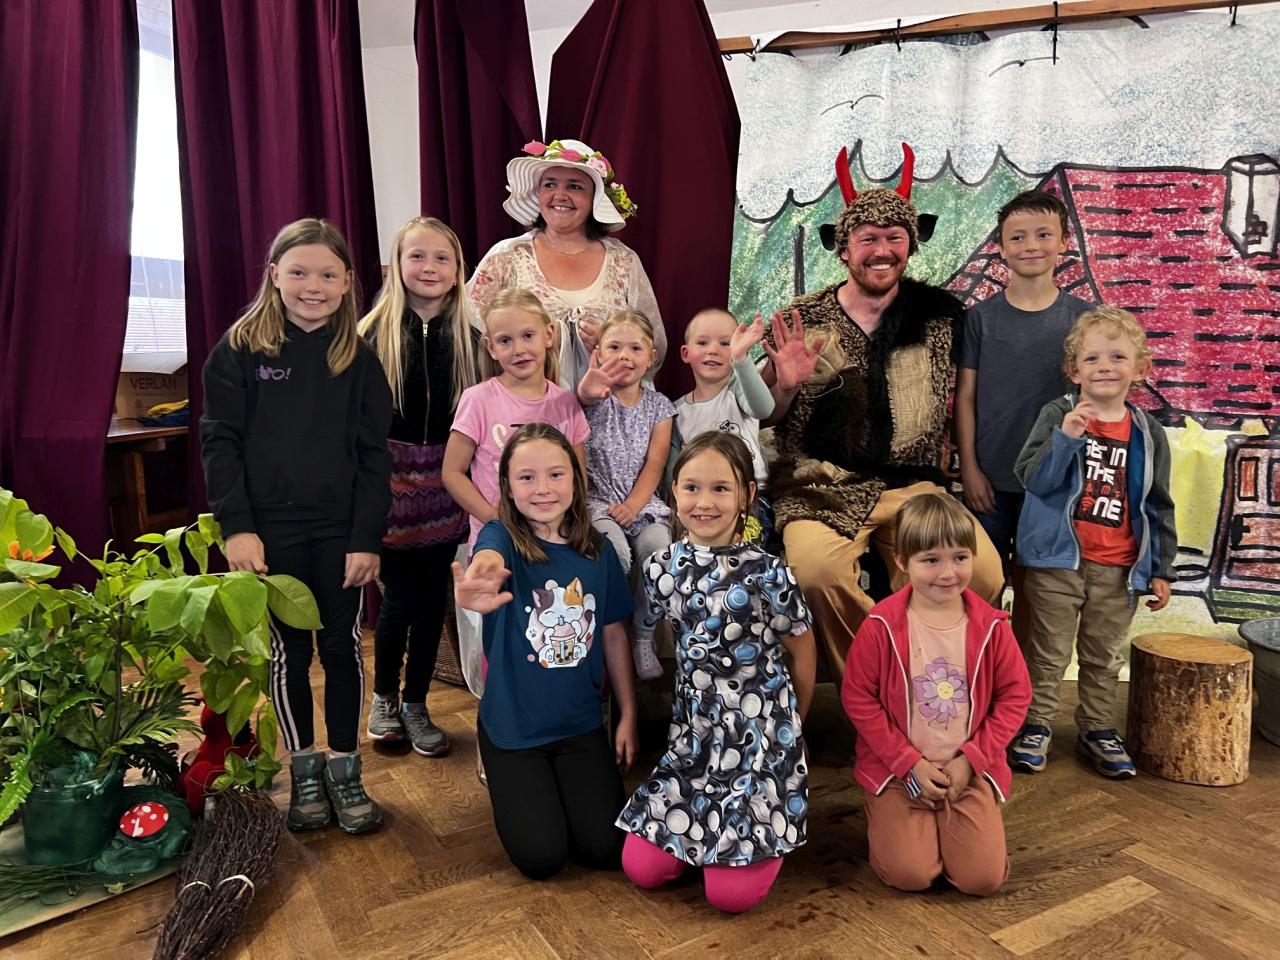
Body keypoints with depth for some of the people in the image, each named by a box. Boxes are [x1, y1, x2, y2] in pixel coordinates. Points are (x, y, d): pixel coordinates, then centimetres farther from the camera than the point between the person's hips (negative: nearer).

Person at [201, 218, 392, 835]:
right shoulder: (241, 348, -1)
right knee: (288, 649, 9)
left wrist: (368, 538, -6)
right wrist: (236, 526, -10)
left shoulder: (358, 357, 1)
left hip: (341, 530, 1)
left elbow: (374, 454, 0)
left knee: (343, 646, 8)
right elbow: (220, 441, -3)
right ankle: (303, 771, 24)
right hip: (271, 530, -1)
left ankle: (345, 768, 23)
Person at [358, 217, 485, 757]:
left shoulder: (467, 338, 3)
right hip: (390, 475, -2)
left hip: (444, 481, 3)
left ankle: (416, 704, 25)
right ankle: (384, 698, 26)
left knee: (433, 595, 9)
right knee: (399, 595, 2)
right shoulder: (376, 333, -3)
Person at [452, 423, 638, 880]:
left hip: (581, 723, 3)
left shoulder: (598, 550, -3)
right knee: (542, 858, -4)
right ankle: (521, 789, 27)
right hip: (512, 726, -3)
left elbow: (614, 635, 7)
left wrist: (628, 715, 9)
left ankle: (566, 786, 28)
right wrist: (479, 579, -67)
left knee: (605, 848, -2)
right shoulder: (503, 537, -15)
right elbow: (488, 558, -42)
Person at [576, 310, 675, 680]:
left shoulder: (658, 405, 8)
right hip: (598, 499, -2)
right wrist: (589, 389, -55)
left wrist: (634, 504, -15)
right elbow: (582, 398, -29)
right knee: (615, 551, -30)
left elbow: (654, 465, 1)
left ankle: (643, 637, -6)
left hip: (642, 501, 2)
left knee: (658, 545, -26)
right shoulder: (597, 397, -1)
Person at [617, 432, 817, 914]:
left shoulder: (766, 573, -14)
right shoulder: (661, 567, -2)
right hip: (693, 729, 4)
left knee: (732, 893, -6)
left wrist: (790, 723, 10)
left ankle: (772, 823, 23)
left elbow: (803, 651, -1)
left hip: (758, 728, -4)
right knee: (641, 868, 1)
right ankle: (703, 827, 27)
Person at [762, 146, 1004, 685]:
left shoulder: (941, 315, 7)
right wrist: (787, 385, -11)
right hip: (820, 486, -1)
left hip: (913, 486, 2)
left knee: (982, 572, -23)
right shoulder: (804, 320, 5)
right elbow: (765, 419, 9)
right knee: (818, 570, -32)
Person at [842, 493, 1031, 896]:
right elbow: (858, 697, -9)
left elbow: (1014, 696, 1)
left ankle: (947, 824, 23)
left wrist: (970, 759, -8)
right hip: (899, 769, -2)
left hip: (970, 768, 2)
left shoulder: (991, 627, -6)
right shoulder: (881, 627, -14)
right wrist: (909, 764, -12)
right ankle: (885, 819, 20)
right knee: (909, 874, -12)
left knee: (983, 877, -7)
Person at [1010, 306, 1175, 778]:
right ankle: (1036, 725, 21)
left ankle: (1097, 729, 30)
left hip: (1118, 567, 3)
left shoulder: (1147, 433, 4)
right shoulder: (1057, 415, -6)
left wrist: (1162, 568, 8)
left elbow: (1158, 505, 9)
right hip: (1057, 560, -3)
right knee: (1049, 651, 7)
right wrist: (1065, 436, -30)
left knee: (1104, 655, 15)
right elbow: (1032, 478, -16)